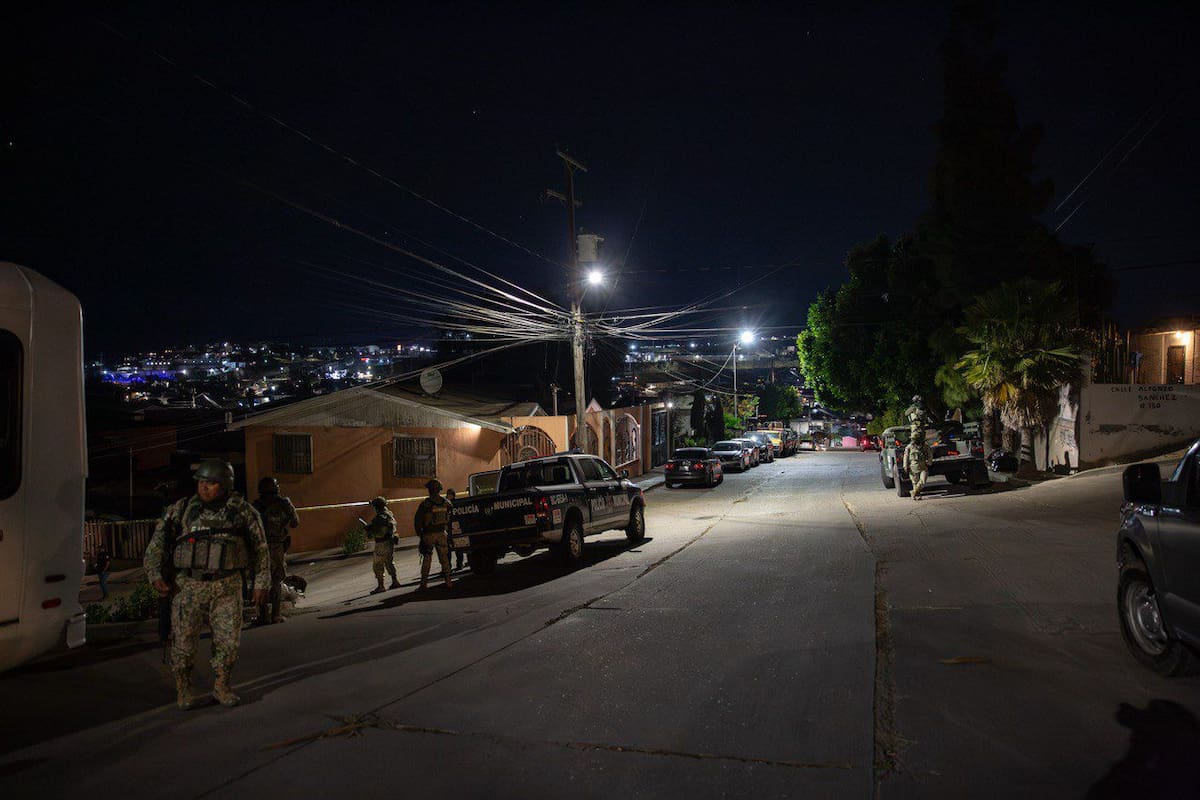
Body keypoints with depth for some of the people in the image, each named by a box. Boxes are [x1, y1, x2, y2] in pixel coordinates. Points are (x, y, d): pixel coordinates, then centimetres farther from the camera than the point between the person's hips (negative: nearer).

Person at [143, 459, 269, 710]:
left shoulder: (242, 510, 1)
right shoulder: (181, 510, 2)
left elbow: (260, 548, 7)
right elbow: (157, 543, 5)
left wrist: (261, 583, 5)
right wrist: (155, 574, -8)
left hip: (227, 587, 0)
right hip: (189, 585, 0)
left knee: (229, 640, 1)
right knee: (184, 641, 4)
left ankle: (221, 686, 21)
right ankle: (182, 689, 24)